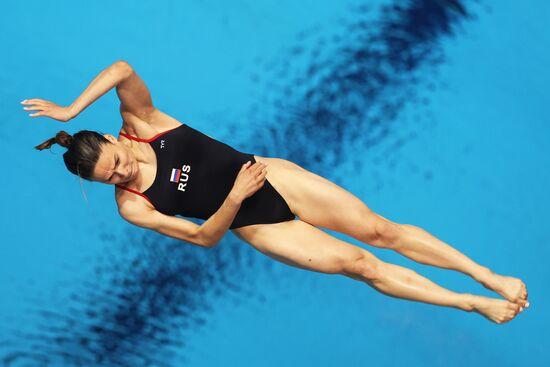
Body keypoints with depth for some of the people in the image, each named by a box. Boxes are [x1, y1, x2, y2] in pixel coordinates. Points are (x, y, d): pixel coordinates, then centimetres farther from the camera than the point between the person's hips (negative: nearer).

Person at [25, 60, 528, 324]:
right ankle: (474, 305, 1)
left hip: (271, 177, 1)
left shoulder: (139, 122, -6)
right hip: (251, 225, -1)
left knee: (380, 231, -4)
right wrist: (235, 198, -23)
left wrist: (71, 110, -26)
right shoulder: (131, 206, -8)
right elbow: (204, 236, -9)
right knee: (356, 263, -8)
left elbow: (123, 70, -25)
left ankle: (490, 277, 3)